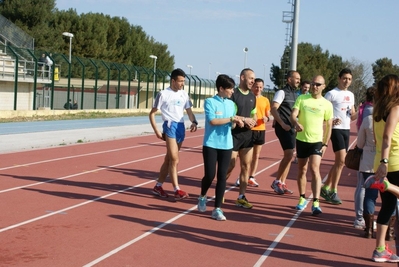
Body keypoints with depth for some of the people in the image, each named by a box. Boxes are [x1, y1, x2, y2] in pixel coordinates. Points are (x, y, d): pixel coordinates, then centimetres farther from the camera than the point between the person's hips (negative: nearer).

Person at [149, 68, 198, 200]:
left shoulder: (184, 94, 12)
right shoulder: (163, 94, -4)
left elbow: (189, 111, 16)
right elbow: (152, 113, -1)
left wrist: (194, 122, -5)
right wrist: (156, 131, -9)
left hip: (181, 127, 6)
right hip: (170, 126, -6)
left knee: (169, 159, 11)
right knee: (174, 159, -13)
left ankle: (158, 186, 21)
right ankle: (177, 190, -11)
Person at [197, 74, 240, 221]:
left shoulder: (231, 104, 10)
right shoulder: (210, 102, -7)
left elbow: (231, 125, 13)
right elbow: (212, 121, -18)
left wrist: (236, 123, -9)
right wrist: (231, 119, -16)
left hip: (226, 145, 4)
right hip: (211, 144, -4)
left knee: (222, 177, 1)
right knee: (210, 175, -4)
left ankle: (217, 209, 8)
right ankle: (202, 197, 28)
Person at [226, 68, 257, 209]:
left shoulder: (252, 96, 11)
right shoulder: (233, 94, -11)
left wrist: (253, 121, -2)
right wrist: (244, 119, -20)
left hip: (248, 135, 7)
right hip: (233, 135, -6)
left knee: (246, 165, 4)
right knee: (230, 165, -2)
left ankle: (241, 197, 9)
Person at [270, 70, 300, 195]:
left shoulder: (295, 94, 16)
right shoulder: (282, 92, -8)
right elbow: (273, 109, -18)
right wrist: (282, 124, -26)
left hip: (291, 128, 8)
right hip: (283, 127, -8)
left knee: (289, 156, 7)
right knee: (289, 154, -15)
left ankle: (282, 183, 14)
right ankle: (277, 182, -4)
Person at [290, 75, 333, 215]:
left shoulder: (327, 104, -1)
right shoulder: (302, 98, 0)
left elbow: (328, 125, 4)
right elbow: (293, 115, -9)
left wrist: (325, 144, 0)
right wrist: (296, 123, -32)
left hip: (317, 141, -2)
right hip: (301, 139, 2)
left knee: (315, 169, -15)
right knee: (302, 170, 12)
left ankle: (316, 203, -16)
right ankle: (302, 199, 28)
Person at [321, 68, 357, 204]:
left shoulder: (351, 95, 15)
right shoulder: (332, 94, -7)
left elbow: (352, 116, 18)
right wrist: (331, 121, -24)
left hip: (347, 130, 8)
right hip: (336, 129, -8)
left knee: (339, 162, 11)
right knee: (341, 160, -14)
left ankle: (326, 188, 22)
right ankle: (333, 192, -6)